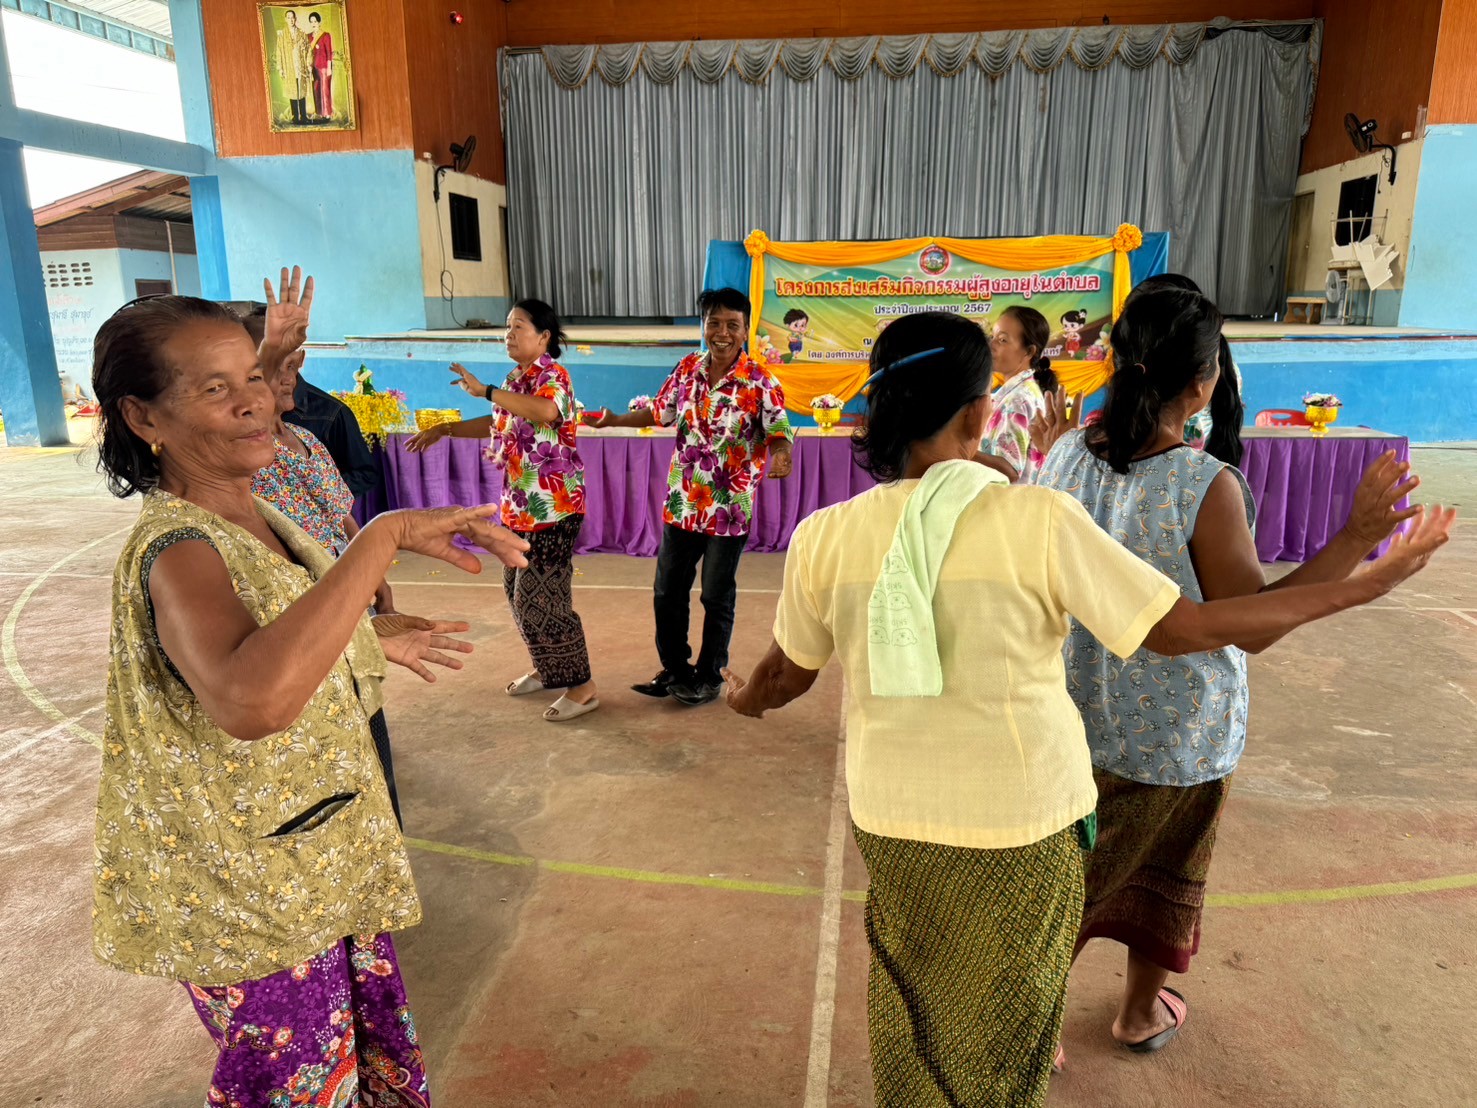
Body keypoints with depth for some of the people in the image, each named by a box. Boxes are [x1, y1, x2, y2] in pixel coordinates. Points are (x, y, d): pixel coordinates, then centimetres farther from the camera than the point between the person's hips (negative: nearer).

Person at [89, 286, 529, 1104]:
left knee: (369, 1041, 23)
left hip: (325, 848, 8)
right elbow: (251, 700, -48)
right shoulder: (174, 550, -27)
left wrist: (375, 646, 21)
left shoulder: (254, 520, 1)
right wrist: (385, 535, -46)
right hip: (251, 890, -8)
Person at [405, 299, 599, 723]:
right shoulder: (516, 379, 14)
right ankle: (547, 669, 33)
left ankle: (582, 686, 4)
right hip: (521, 504, 9)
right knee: (519, 591, 16)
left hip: (552, 505, -9)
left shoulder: (551, 374, -13)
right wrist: (444, 429, 25)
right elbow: (497, 424, 30)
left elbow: (546, 411, -37)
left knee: (542, 597, -7)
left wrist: (484, 390, -32)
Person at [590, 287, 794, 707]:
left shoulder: (760, 382, -12)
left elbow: (780, 433, -14)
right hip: (681, 503, 5)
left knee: (717, 598, 8)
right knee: (667, 592, 13)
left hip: (729, 508, -5)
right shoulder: (687, 369, 2)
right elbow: (660, 412, 15)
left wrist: (778, 456, -36)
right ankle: (675, 670, 32)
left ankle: (710, 677, 26)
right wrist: (615, 420, 6)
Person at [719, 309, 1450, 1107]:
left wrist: (745, 701, 27)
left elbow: (787, 674, 3)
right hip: (1019, 819, -1)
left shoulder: (824, 538, -12)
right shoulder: (1039, 520, -19)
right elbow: (1186, 628, -13)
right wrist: (1369, 584, -2)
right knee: (1002, 1019, 26)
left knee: (912, 1007, 28)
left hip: (894, 815, 2)